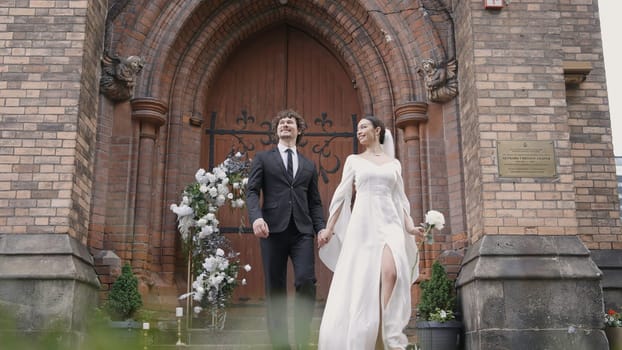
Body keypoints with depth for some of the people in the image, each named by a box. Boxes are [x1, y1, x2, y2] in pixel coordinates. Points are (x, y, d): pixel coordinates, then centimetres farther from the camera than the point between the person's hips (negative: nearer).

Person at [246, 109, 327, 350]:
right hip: (273, 229, -1)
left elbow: (315, 202, 18)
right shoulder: (263, 158, 14)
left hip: (302, 231, 2)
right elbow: (252, 191, 2)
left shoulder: (309, 165, 22)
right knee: (275, 288, -1)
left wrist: (321, 228, 2)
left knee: (306, 281, -14)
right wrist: (256, 216, -17)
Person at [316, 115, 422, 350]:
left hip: (389, 222, 0)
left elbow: (400, 199, 15)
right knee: (360, 283, -4)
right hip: (363, 223, 0)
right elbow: (342, 196, 10)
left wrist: (409, 226, 0)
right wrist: (329, 229, 5)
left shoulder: (394, 163, 16)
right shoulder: (353, 160, 13)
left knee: (390, 272, -25)